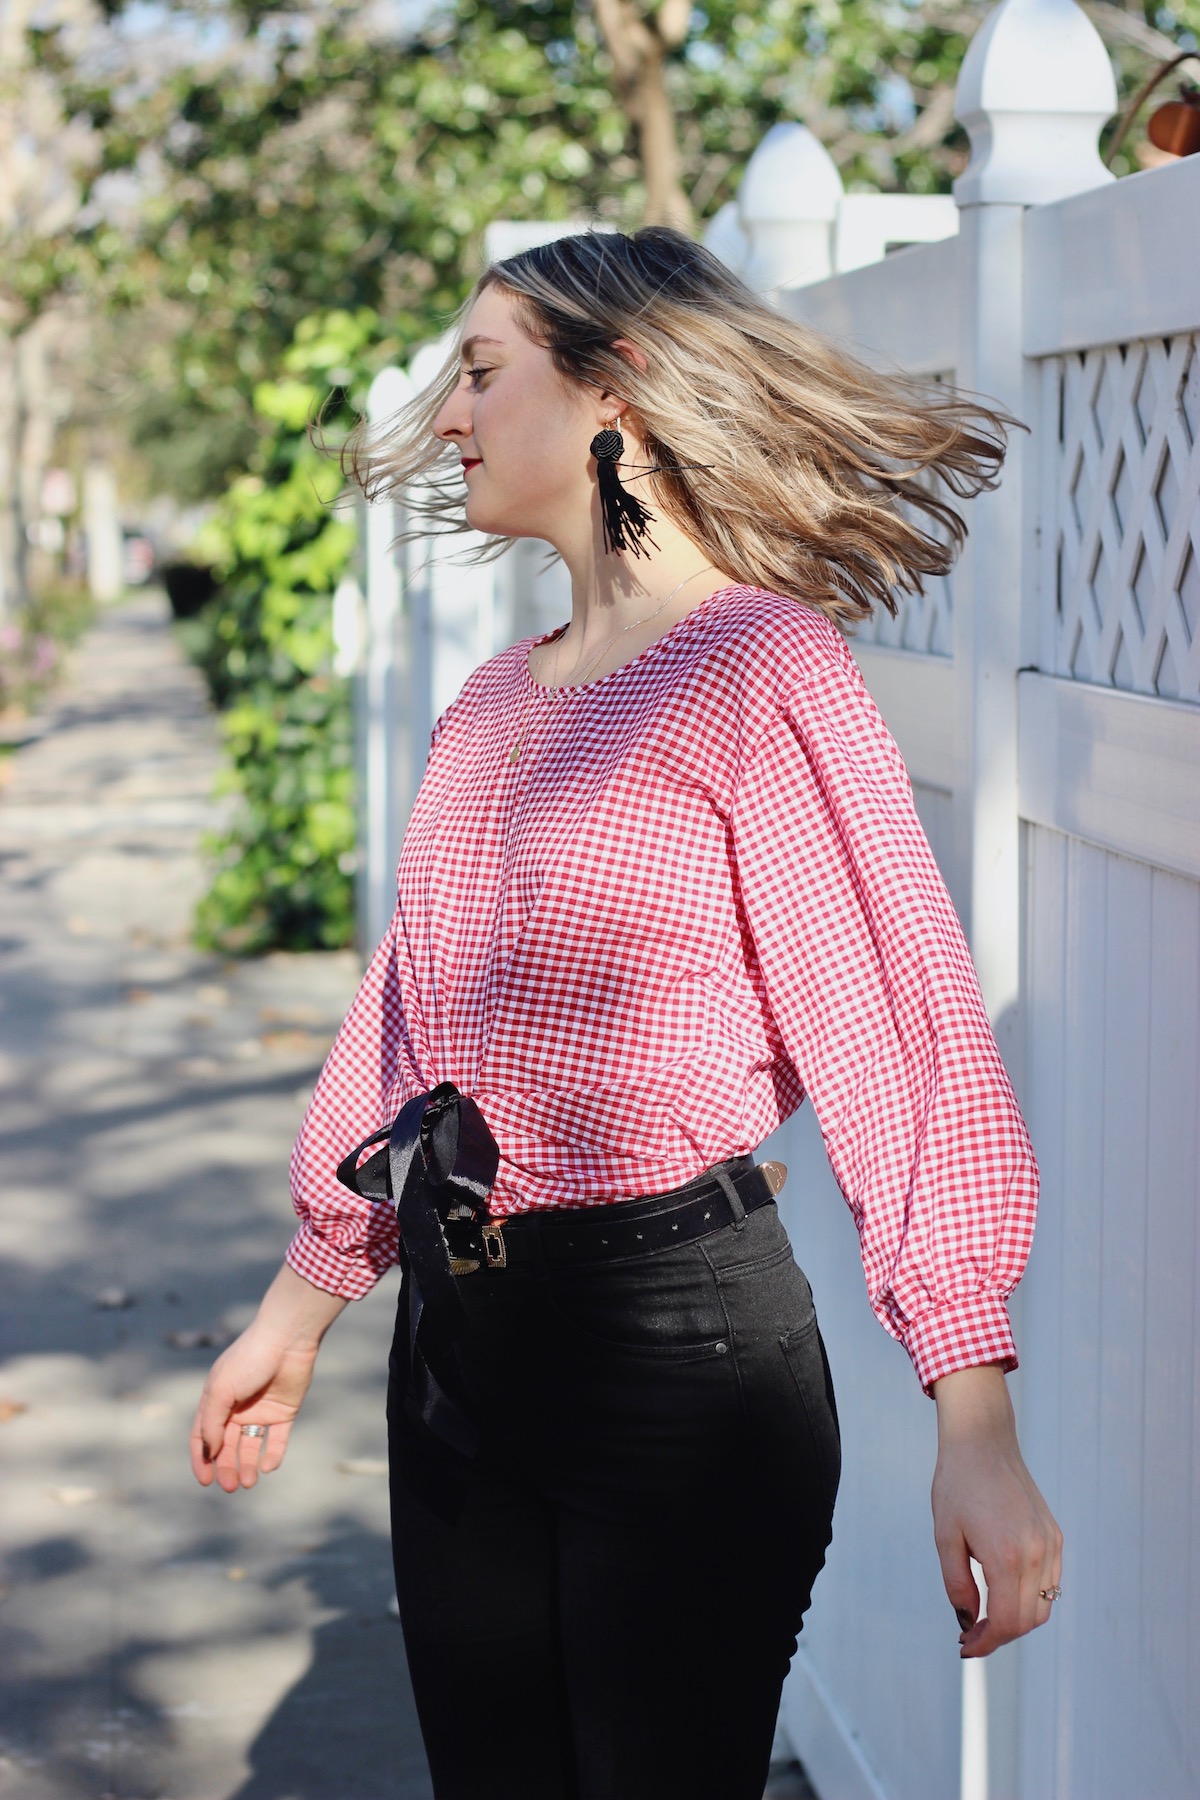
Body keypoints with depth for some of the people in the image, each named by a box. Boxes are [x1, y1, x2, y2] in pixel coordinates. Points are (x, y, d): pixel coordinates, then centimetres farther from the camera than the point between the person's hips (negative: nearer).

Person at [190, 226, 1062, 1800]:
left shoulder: (765, 671, -12)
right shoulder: (498, 702, 11)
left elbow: (902, 1043, -17)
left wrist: (976, 1426, -23)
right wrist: (297, 1315, 24)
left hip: (678, 1334, -7)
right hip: (456, 1334, 8)